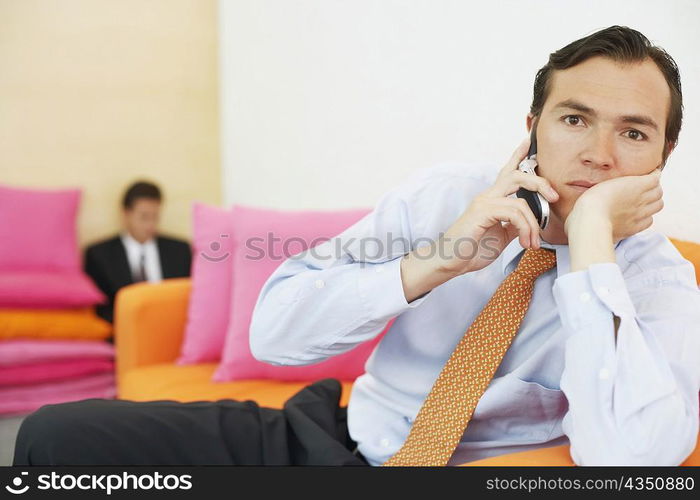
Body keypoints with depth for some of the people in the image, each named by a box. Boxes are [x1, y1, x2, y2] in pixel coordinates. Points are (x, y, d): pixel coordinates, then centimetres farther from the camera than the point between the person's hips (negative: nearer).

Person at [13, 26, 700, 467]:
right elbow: (271, 332, -10)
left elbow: (626, 458, -27)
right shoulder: (442, 193, -3)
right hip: (329, 432, 3)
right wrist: (437, 258, -22)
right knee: (56, 433, -12)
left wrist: (592, 236, -25)